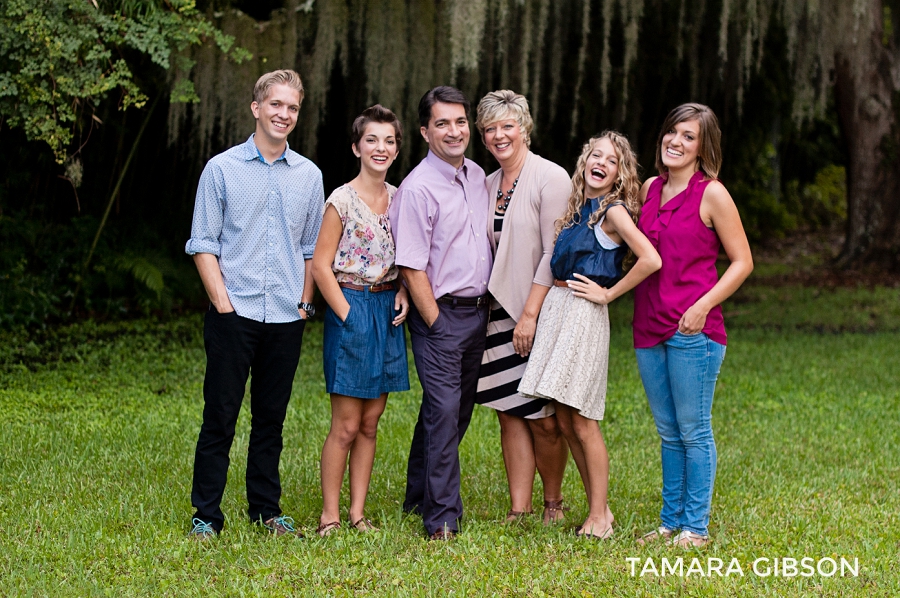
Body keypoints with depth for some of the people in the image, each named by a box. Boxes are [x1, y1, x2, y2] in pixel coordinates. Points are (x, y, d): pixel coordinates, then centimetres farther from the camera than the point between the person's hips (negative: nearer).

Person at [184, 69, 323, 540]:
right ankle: (206, 515, 5)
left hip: (286, 319, 3)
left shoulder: (308, 175, 10)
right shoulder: (222, 169, 1)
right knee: (220, 417, -1)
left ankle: (266, 510, 19)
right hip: (233, 314, -3)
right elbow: (203, 245, 0)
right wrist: (223, 303, -8)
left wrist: (304, 304, 7)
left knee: (271, 418, 9)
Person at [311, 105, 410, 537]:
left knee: (370, 423, 9)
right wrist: (348, 315, -13)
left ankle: (358, 512, 15)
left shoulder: (399, 198, 8)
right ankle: (329, 516, 4)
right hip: (351, 310, -6)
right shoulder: (342, 200, -9)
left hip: (388, 310, 6)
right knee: (346, 425, -4)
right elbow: (320, 265, -9)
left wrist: (403, 293, 0)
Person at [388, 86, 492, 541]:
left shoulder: (477, 175, 10)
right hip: (440, 312, -8)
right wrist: (436, 323, -14)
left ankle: (419, 496, 27)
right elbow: (411, 267, -14)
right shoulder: (418, 188, -14)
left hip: (478, 311, 8)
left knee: (458, 411, 14)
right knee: (443, 409, -11)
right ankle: (442, 518, -6)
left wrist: (486, 308, 13)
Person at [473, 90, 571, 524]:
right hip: (502, 311, 6)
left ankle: (553, 504, 14)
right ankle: (518, 512, 6)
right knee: (510, 412, 3)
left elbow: (555, 254, -13)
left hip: (542, 312, -6)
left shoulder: (551, 178, -8)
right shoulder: (489, 184, 13)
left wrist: (531, 314, -15)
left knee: (544, 417, -3)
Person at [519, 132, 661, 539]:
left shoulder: (614, 211, -9)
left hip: (584, 315, -8)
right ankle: (596, 510, 18)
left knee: (583, 423, -5)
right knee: (564, 421, 9)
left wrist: (609, 293, -13)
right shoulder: (577, 208, 14)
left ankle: (599, 516, 3)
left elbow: (651, 260, -22)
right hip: (555, 307, 8)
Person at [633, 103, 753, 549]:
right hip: (649, 328, 6)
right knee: (668, 433, 14)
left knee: (694, 431, 0)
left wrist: (703, 306, -14)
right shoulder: (650, 189, 12)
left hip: (694, 330, -6)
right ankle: (670, 521, 22)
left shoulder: (711, 194, -7)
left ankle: (696, 526, 9)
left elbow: (742, 261, -6)